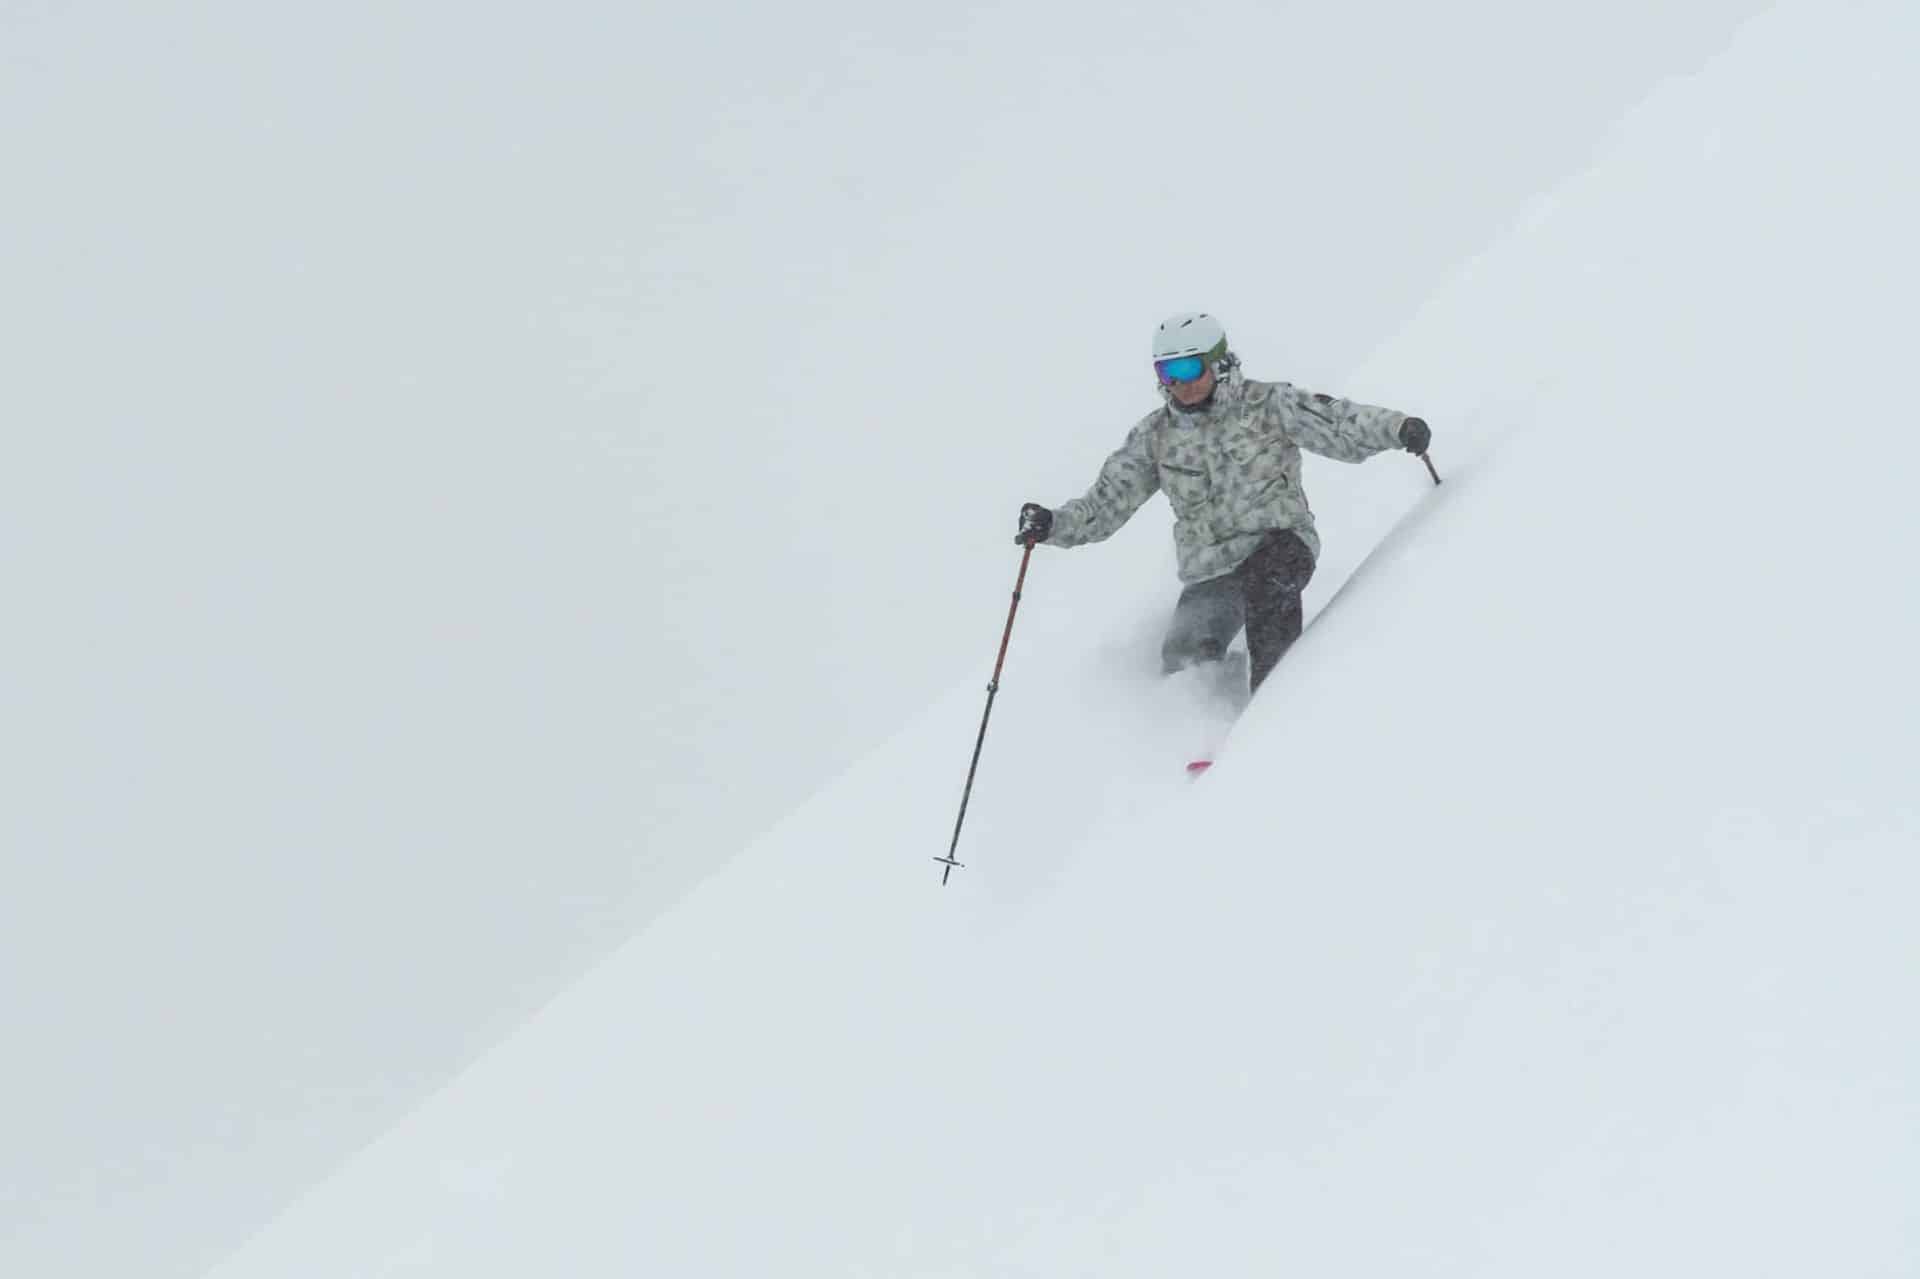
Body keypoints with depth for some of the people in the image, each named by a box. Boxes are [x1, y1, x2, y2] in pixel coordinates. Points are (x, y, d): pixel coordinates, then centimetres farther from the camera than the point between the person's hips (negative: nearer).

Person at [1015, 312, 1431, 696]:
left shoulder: (1265, 405, -2)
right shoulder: (1155, 435, 8)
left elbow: (1339, 425, -8)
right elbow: (1108, 502, 9)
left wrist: (1397, 427, -26)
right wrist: (1054, 525, -8)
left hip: (1279, 542, -4)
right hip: (1208, 573, 4)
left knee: (1266, 574, -37)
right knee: (1183, 663, -9)